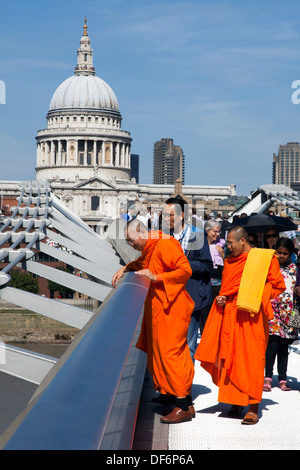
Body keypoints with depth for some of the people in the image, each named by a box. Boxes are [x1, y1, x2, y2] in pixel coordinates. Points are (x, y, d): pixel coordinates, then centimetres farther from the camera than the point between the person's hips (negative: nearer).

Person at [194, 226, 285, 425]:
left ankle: (253, 408, -5)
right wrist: (221, 299, 3)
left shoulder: (264, 259, -3)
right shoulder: (230, 261, 14)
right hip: (230, 314, 6)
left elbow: (279, 286, -1)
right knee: (229, 358, 5)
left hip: (252, 315, -5)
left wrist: (254, 295, -10)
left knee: (251, 359, -7)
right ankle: (235, 402, 16)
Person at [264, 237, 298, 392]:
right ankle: (268, 376, -11)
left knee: (284, 346, 4)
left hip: (287, 312, 3)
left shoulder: (293, 268, 11)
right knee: (272, 342, -15)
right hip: (271, 310, -2)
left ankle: (282, 379, 8)